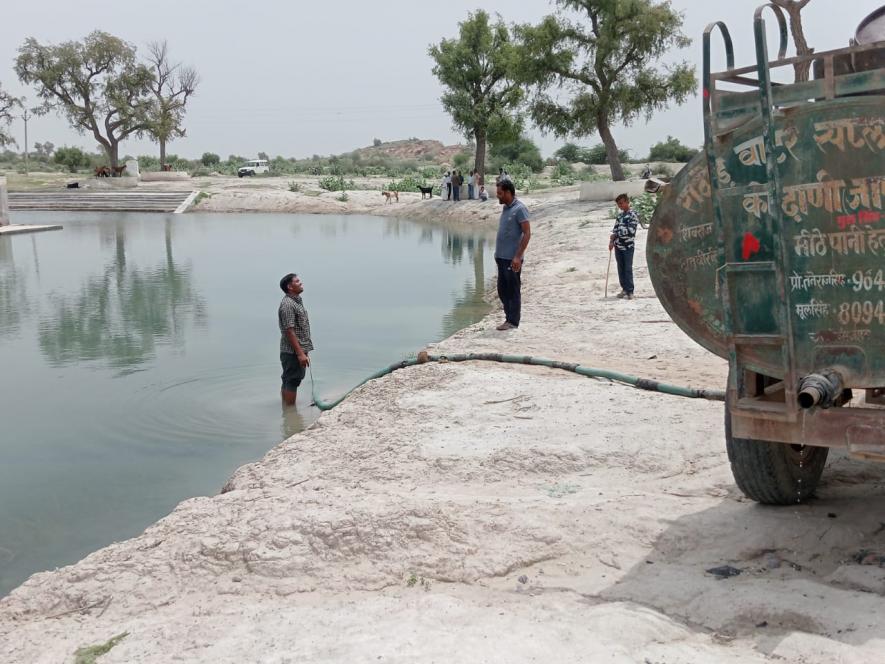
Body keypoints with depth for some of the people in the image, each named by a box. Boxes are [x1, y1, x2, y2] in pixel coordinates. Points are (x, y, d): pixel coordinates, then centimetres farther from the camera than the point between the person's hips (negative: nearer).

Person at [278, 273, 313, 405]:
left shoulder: (297, 301, 15)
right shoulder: (287, 304, -18)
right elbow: (289, 331, -22)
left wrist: (303, 352, 21)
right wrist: (300, 353, -25)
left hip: (297, 351, 10)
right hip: (293, 352, -10)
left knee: (288, 381, 16)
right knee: (291, 382, -5)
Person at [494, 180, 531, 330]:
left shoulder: (519, 209, -13)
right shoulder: (506, 208, 14)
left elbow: (527, 233, -17)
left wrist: (518, 256, -22)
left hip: (512, 258, -9)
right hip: (502, 257, 9)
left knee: (513, 290, -1)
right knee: (502, 289, 13)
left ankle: (512, 321, 6)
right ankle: (509, 318, 21)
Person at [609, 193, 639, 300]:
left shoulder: (632, 214, -7)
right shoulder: (619, 215, 14)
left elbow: (631, 230, -15)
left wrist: (618, 233, -9)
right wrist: (612, 241, 1)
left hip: (628, 246, -7)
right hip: (618, 245, 7)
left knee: (628, 269, -6)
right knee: (621, 268, 9)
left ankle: (630, 291, -4)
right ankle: (624, 289, 18)